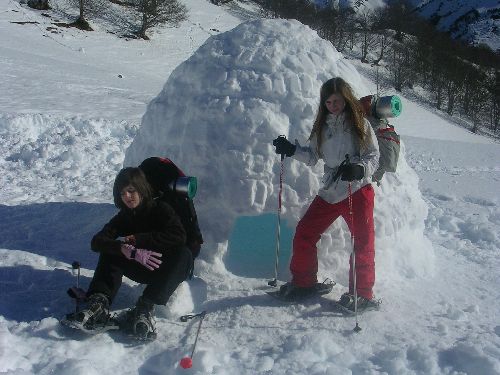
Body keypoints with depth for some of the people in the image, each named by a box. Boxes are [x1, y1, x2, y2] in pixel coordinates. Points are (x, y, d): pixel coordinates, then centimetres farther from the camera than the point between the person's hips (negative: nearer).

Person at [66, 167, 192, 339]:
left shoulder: (161, 209, -9)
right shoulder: (123, 217, 2)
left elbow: (178, 236, -28)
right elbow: (96, 242, -15)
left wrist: (136, 239, -24)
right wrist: (130, 251, -35)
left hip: (166, 270, -3)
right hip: (143, 270, 3)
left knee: (184, 254, -34)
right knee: (111, 249, -16)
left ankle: (146, 306, -41)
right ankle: (100, 301, -33)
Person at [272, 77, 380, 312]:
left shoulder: (360, 124, -2)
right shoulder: (323, 127, 12)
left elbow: (373, 156, -7)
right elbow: (313, 156, 17)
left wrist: (359, 169, -26)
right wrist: (291, 150, 3)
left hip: (358, 191, -5)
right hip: (330, 193, 5)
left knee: (362, 242, -4)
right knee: (303, 234, 5)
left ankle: (362, 294, 10)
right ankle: (303, 282, 23)